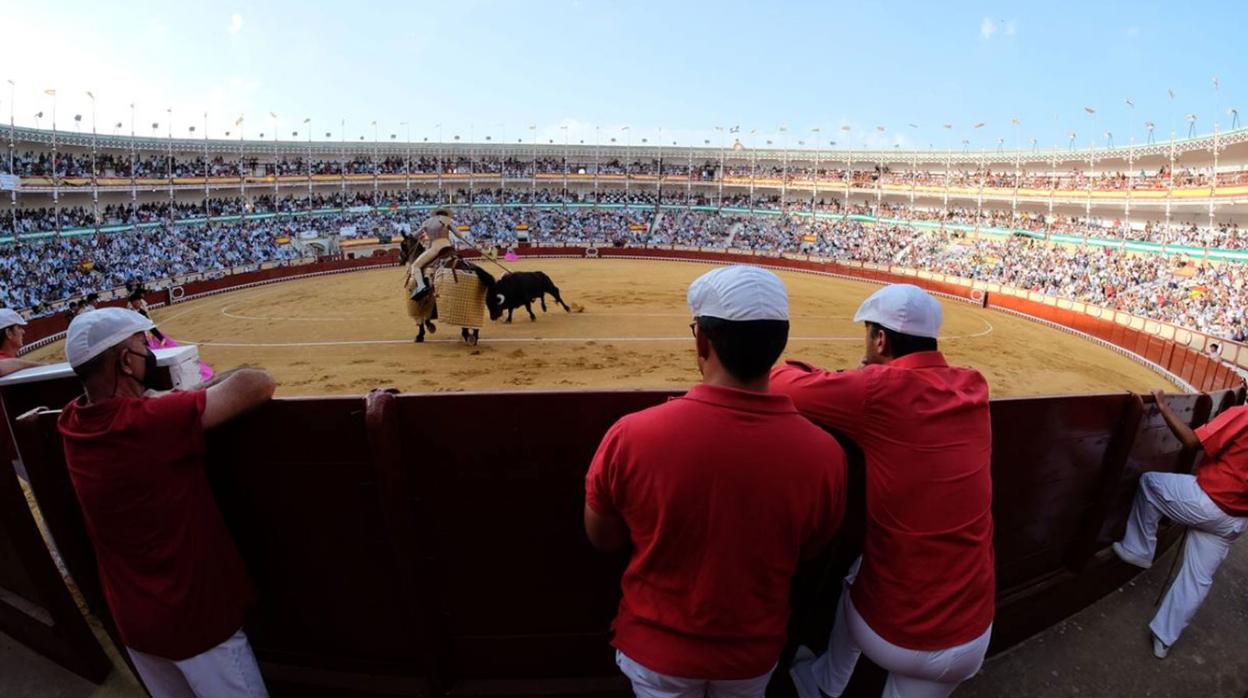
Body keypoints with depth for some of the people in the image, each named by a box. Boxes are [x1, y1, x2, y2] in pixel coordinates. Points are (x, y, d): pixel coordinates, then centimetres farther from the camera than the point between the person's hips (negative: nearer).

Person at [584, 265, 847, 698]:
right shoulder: (823, 453, -25)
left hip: (656, 651, -1)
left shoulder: (630, 436, -30)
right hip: (752, 658, 2)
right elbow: (806, 552, -5)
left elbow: (603, 540, -11)